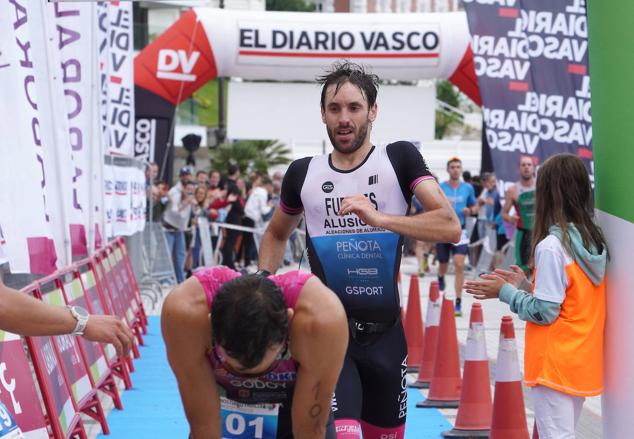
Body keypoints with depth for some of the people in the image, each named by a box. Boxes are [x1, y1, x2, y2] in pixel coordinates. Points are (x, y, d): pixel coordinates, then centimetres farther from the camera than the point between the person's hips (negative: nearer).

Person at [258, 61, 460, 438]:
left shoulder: (400, 159, -4)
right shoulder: (303, 173, 3)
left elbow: (450, 227, -17)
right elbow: (276, 234, 21)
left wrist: (379, 218, -29)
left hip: (385, 334, 1)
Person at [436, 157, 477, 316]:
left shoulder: (468, 188, 3)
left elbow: (475, 206, 16)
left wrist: (470, 210, -6)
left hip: (460, 231, 0)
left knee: (459, 265, -15)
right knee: (443, 265, 15)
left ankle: (458, 302, -13)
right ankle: (440, 279, 54)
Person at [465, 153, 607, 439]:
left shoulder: (551, 246, -17)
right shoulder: (594, 242, 6)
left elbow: (544, 312, -16)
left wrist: (505, 292, -4)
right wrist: (525, 286, 13)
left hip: (555, 364, -8)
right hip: (583, 362, 8)